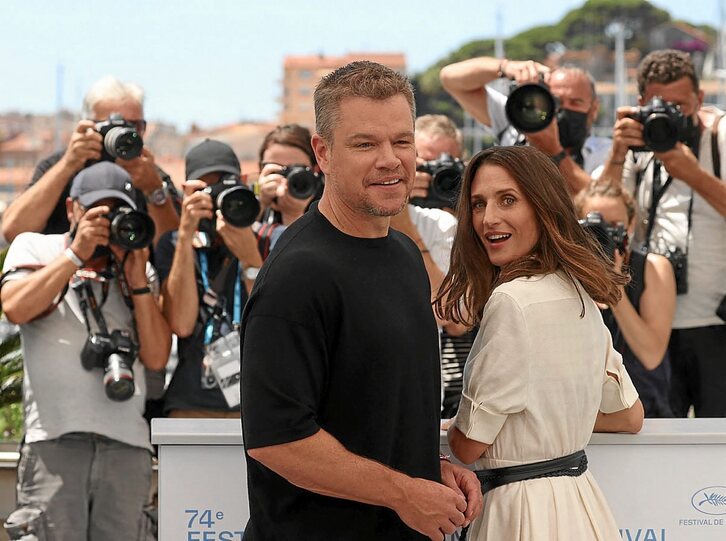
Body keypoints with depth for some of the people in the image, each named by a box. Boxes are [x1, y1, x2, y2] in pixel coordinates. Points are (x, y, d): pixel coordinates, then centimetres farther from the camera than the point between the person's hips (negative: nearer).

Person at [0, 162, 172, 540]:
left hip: (127, 446, 3)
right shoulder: (35, 248, 13)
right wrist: (77, 253, -7)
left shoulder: (138, 268, 20)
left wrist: (137, 279, 2)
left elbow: (156, 358, 9)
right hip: (56, 439, -3)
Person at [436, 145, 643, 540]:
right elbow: (629, 416, 18)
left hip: (524, 508, -8)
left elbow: (467, 445, -14)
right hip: (579, 495, 8)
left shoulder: (512, 301, -20)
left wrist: (457, 426, 8)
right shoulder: (580, 293, 6)